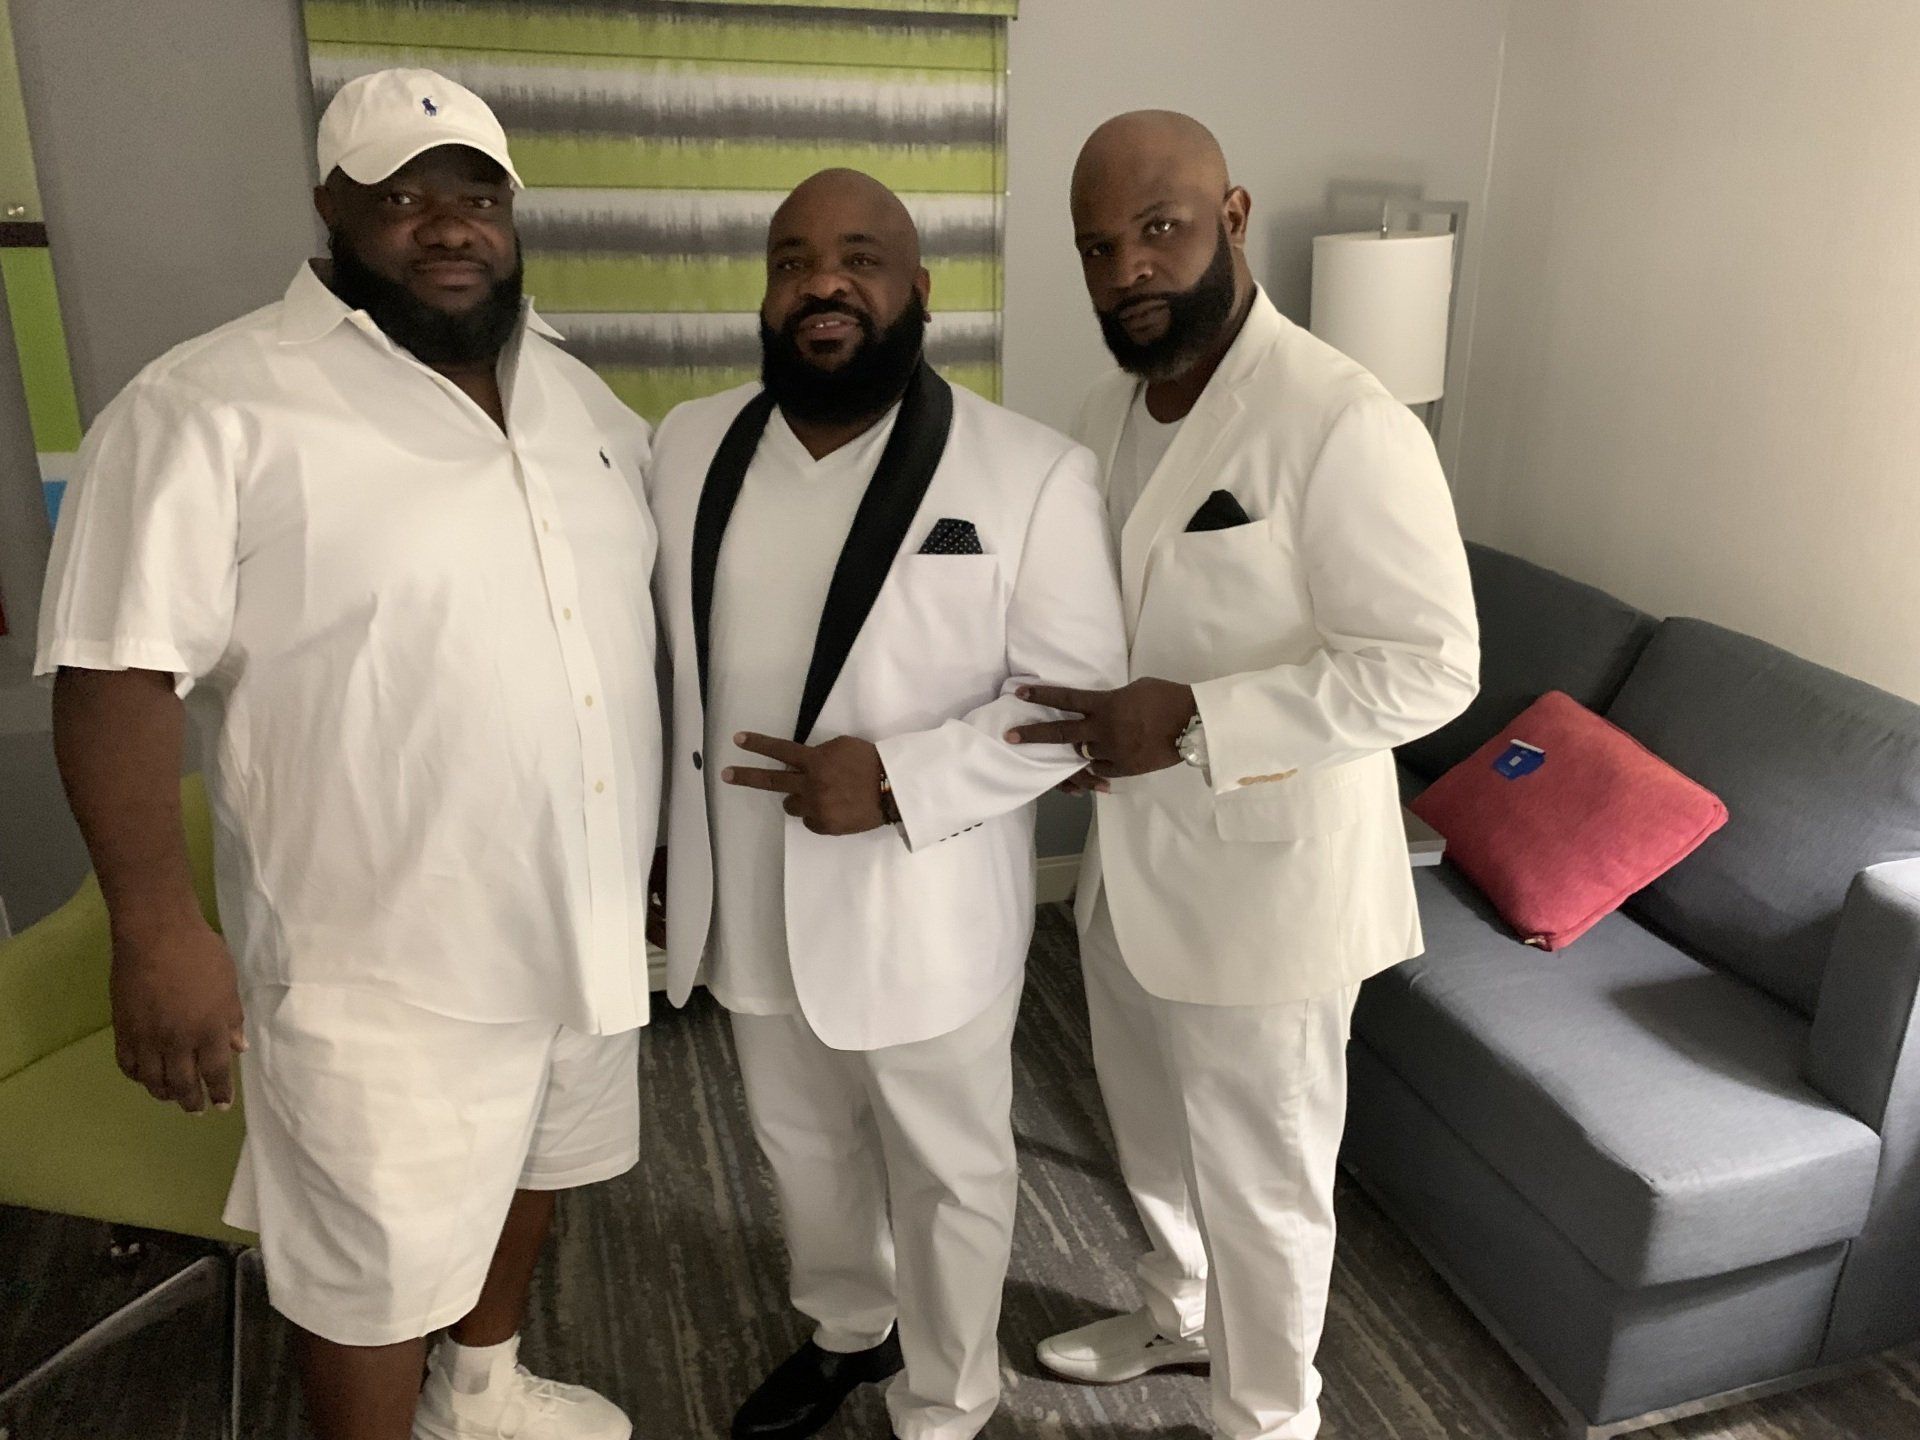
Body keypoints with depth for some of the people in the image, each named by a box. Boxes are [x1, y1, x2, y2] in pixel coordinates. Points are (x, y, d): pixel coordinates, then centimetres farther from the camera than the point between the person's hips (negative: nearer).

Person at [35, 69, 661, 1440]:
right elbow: (120, 671, -17)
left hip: (582, 915, 7)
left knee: (527, 1166, 26)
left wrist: (655, 843, 16)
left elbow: (647, 612, 15)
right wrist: (160, 926, -22)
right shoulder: (214, 406, -15)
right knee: (376, 1265, 10)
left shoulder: (578, 393, 7)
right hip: (389, 958, -7)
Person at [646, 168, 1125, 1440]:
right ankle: (846, 1331, 52)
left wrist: (899, 781, -26)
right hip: (751, 899, 5)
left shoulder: (1030, 472, -15)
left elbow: (1082, 694, -14)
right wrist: (666, 847, 12)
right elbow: (671, 649, 10)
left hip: (923, 910, -5)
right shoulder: (690, 444, 1)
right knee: (804, 1144, 25)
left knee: (948, 1172, 16)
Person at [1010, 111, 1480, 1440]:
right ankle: (1178, 1315, 53)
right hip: (1128, 856, 8)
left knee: (1260, 1178, 13)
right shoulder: (1110, 412, 4)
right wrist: (1084, 715, 0)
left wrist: (1190, 722, -29)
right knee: (1156, 1134, 27)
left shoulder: (1340, 422, -22)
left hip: (1264, 873, -7)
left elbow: (1430, 666, -23)